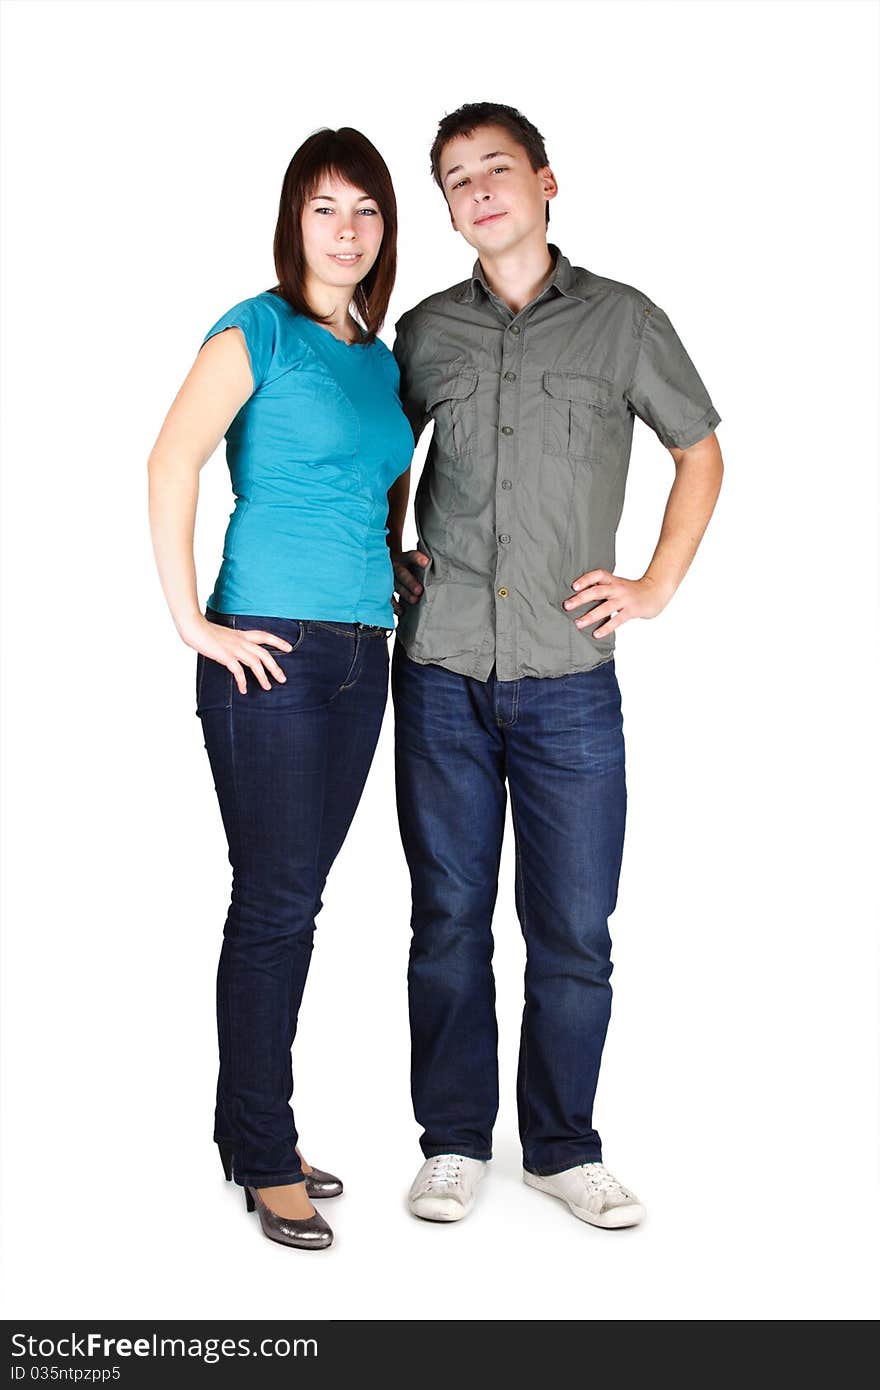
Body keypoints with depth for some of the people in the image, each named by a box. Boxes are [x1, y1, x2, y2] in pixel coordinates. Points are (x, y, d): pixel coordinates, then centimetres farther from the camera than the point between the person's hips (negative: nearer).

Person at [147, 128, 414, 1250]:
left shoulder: (382, 358, 17)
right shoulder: (258, 329, -4)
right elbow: (171, 463, -16)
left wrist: (390, 570, 14)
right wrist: (192, 622, -17)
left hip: (361, 654, 7)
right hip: (271, 651, -7)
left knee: (294, 901, 12)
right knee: (275, 903, -2)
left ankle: (258, 1130, 26)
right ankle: (262, 1156, 12)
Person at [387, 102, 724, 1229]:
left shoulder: (622, 320, 4)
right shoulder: (426, 331, 9)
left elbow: (700, 456, 13)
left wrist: (655, 588, 5)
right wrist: (388, 557, 13)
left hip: (569, 679, -1)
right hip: (440, 672, 2)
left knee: (572, 926, 3)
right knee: (449, 918, 7)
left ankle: (563, 1147, 20)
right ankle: (455, 1142, 21)